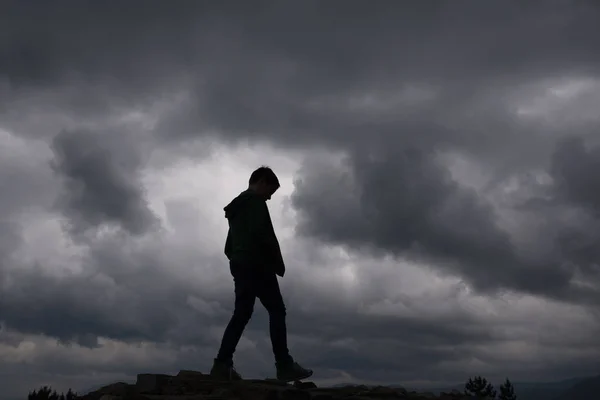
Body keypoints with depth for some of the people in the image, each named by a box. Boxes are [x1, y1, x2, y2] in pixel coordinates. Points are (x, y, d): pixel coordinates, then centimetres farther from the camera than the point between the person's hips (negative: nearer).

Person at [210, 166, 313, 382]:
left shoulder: (236, 207, 26)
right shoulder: (255, 201, -3)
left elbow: (229, 246, 25)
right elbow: (262, 233, -17)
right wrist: (278, 262, -9)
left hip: (239, 265, 9)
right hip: (256, 264, -9)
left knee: (241, 314, 4)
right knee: (277, 311, -8)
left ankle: (222, 364, -6)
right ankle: (284, 365, -12)